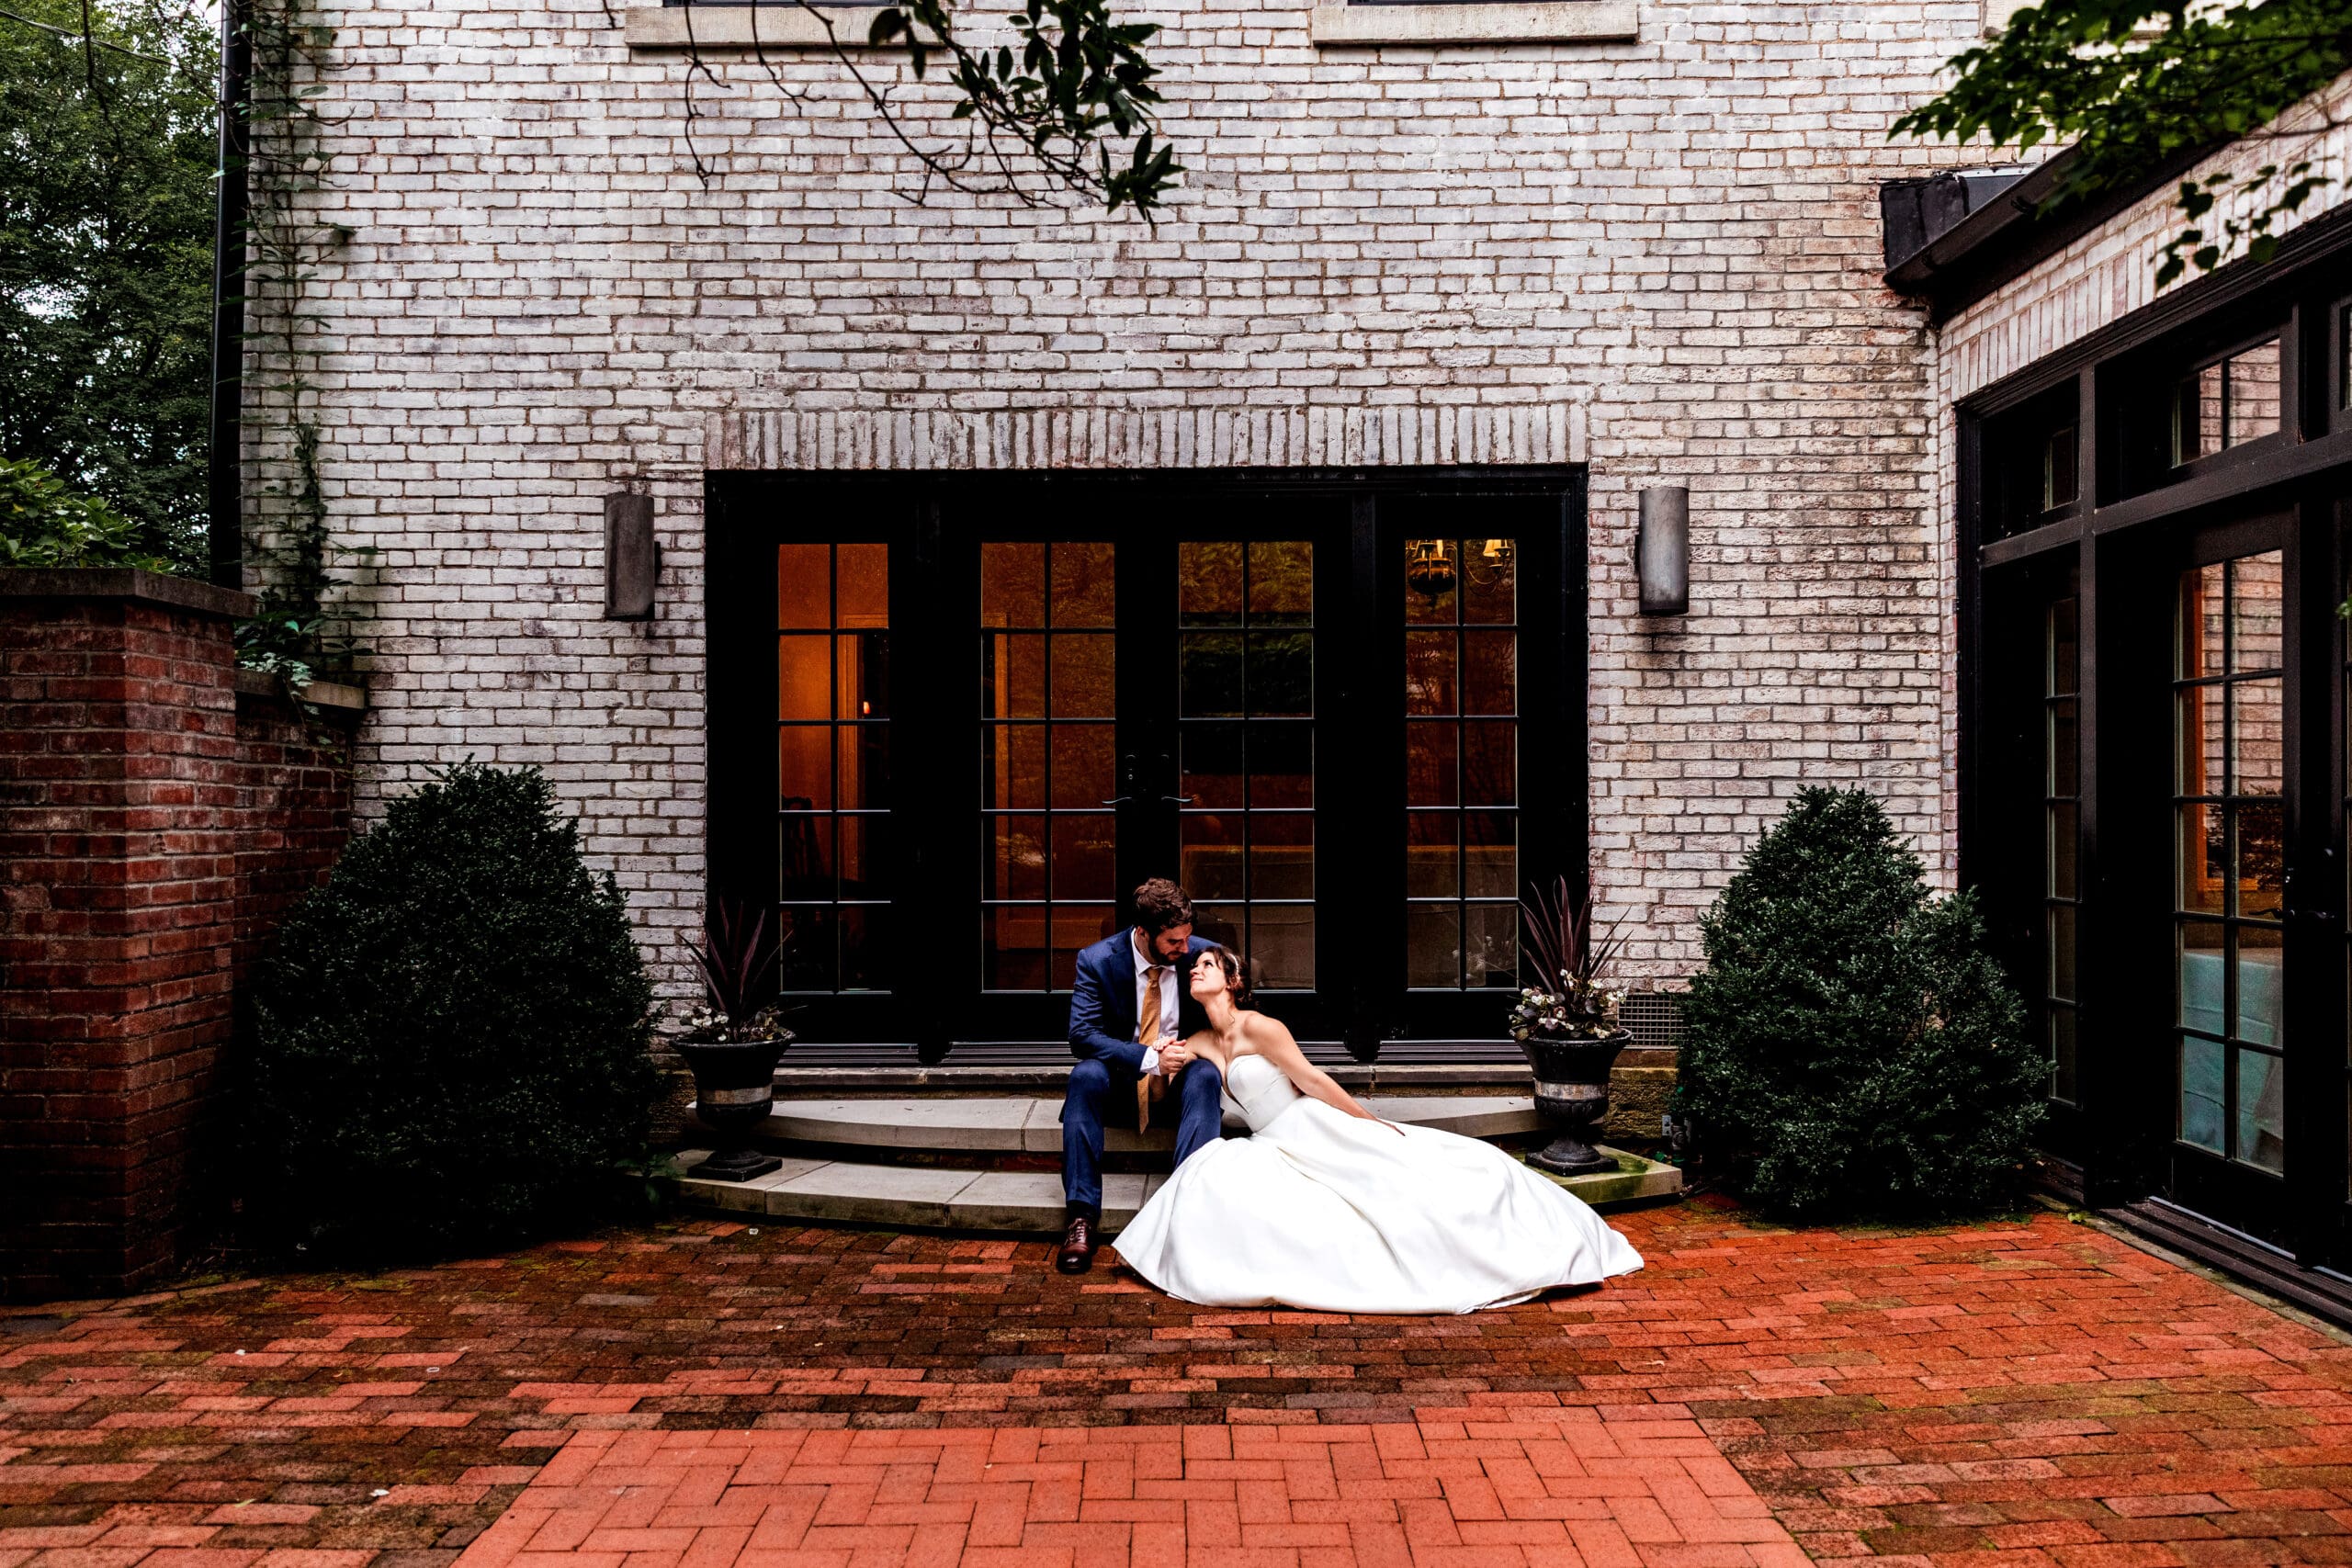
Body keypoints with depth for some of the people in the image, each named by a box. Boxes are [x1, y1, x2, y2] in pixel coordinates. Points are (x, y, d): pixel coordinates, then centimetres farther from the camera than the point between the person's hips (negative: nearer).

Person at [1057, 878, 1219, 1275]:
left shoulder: (1202, 954, -7)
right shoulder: (1097, 960, -11)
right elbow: (1081, 1034, -17)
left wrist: (1193, 1050, -18)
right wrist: (1148, 1059, -29)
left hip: (1183, 1067, 1)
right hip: (1121, 1074, -1)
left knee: (1206, 1075, -33)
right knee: (1085, 1075, -33)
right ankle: (1081, 1215, -37)